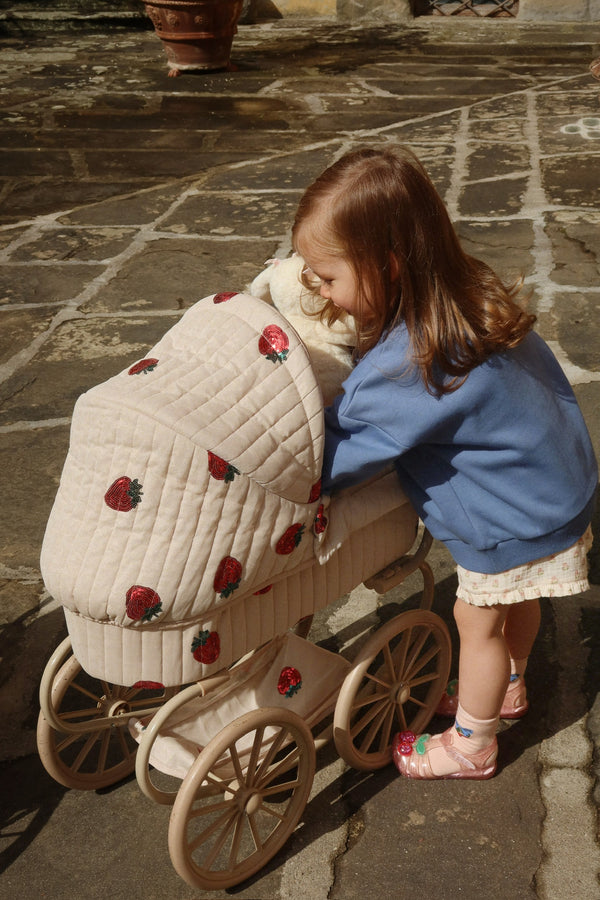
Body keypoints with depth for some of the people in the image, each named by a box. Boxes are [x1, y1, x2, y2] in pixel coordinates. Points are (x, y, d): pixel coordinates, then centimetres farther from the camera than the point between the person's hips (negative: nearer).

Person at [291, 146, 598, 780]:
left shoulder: (408, 367, -36)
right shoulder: (472, 300, -9)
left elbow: (334, 457, -28)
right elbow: (546, 374, 6)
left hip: (516, 520, -9)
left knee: (478, 623, 12)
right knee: (515, 600, 29)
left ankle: (471, 745, 35)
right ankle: (507, 686, 55)